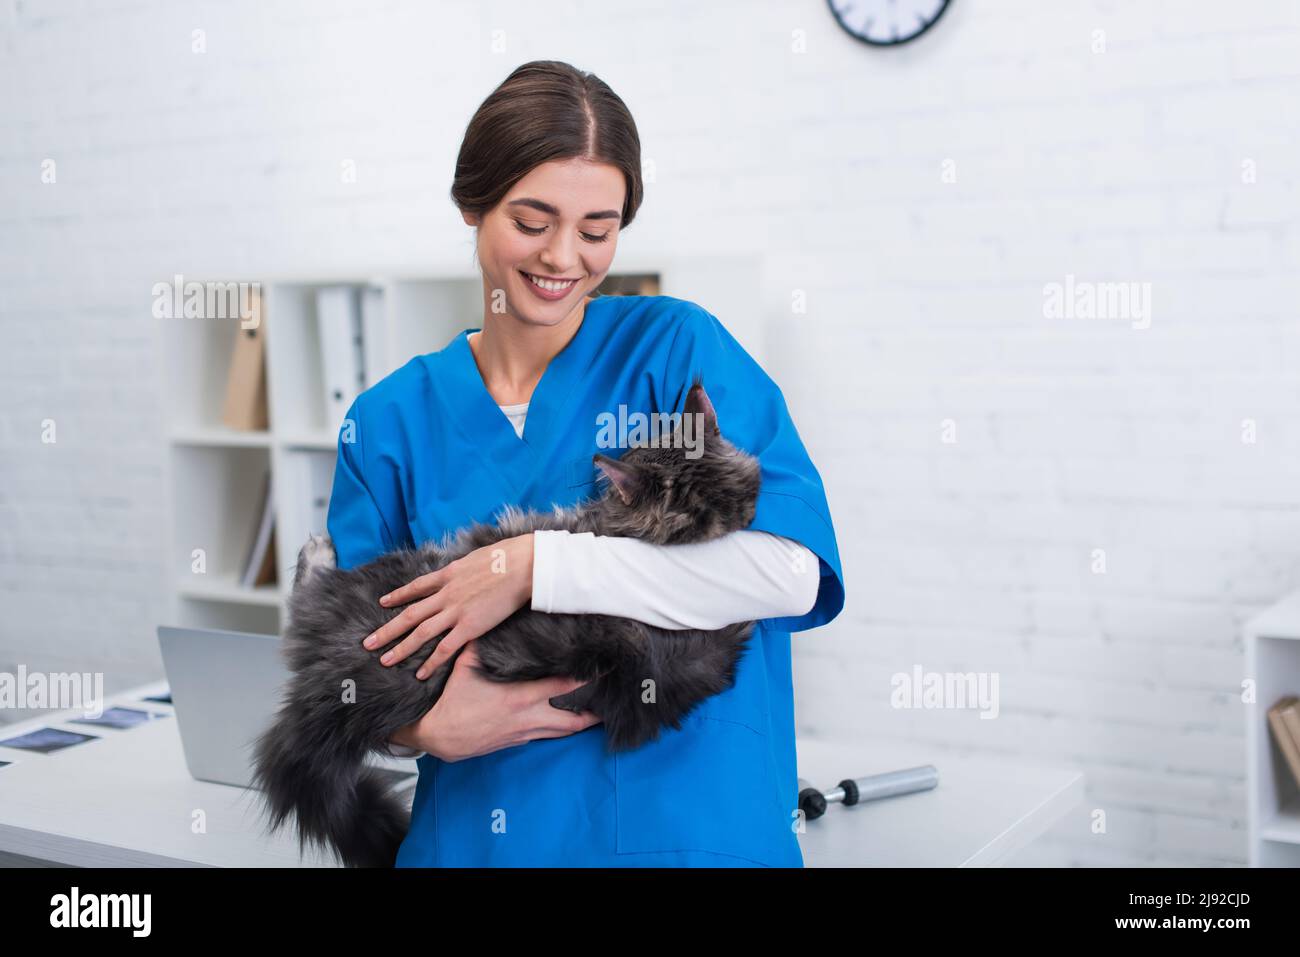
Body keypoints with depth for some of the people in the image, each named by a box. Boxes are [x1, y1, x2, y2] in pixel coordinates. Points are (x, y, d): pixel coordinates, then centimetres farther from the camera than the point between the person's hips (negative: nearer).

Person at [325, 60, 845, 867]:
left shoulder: (676, 348, -6)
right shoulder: (389, 421, 3)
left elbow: (792, 572, -19)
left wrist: (530, 567, -21)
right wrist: (430, 730, -18)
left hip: (683, 826, -2)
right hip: (475, 830, 3)